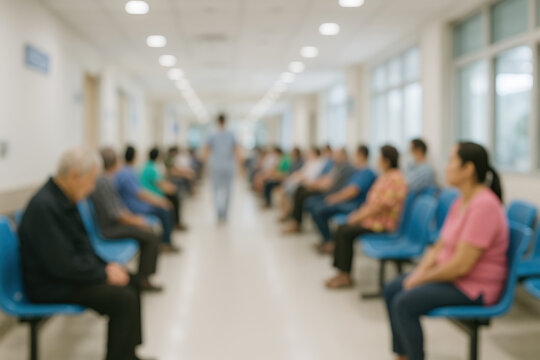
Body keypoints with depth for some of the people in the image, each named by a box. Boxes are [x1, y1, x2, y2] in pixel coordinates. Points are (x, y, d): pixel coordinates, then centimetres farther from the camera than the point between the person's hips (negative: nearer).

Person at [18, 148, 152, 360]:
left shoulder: (64, 199, 5)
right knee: (124, 299, -20)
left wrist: (105, 266, 3)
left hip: (70, 272, 10)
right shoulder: (44, 206, -26)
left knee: (130, 281, 12)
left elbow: (81, 243, 16)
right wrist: (104, 273, -16)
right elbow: (62, 265, -27)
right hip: (51, 286, -10)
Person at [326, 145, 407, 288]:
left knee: (345, 232, -18)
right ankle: (341, 272, -2)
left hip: (383, 224, -10)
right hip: (372, 217, 10)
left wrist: (359, 217, -16)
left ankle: (345, 276, -10)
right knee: (341, 229, -2)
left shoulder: (395, 179, -17)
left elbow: (382, 206, -22)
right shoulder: (385, 176, 15)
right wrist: (359, 213, 5)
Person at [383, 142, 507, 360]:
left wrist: (422, 278, -15)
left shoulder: (484, 205, -24)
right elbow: (440, 246, 13)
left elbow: (461, 266, -27)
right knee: (392, 290, 8)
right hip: (450, 274, 10)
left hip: (475, 287, -10)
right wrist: (419, 272, -3)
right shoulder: (461, 202, 8)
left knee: (404, 303, -23)